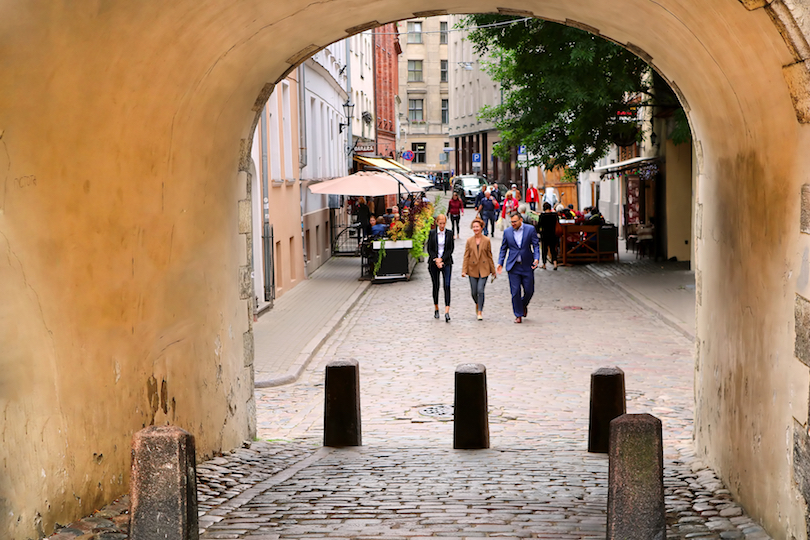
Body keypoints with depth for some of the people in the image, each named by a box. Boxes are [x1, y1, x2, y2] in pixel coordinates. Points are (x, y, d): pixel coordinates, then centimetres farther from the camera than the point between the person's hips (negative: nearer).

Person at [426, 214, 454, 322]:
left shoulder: (449, 233, 2)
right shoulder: (432, 233, 2)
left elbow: (451, 249, 1)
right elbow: (429, 249, 1)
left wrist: (441, 259, -9)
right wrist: (436, 260, -10)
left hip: (446, 262, -1)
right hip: (434, 263, 1)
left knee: (447, 286, -13)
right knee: (436, 286, 7)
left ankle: (447, 312, -20)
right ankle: (436, 309, 24)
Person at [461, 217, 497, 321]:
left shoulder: (486, 240, -1)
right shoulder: (469, 241, 2)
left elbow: (489, 256, 5)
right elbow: (466, 256, 3)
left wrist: (493, 270, 8)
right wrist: (464, 270, -4)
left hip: (483, 269, -2)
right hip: (472, 269, 2)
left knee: (480, 290, -13)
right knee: (474, 292, 4)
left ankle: (480, 312, -4)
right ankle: (478, 305, 36)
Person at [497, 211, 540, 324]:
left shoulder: (530, 230, 1)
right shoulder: (507, 232, 6)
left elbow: (536, 245, -1)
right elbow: (503, 249, 11)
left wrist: (536, 258, -17)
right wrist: (500, 263, 1)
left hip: (527, 266, -1)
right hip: (513, 267, 1)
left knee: (529, 290, 2)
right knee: (515, 291, -2)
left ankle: (524, 305, 33)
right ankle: (518, 315, 8)